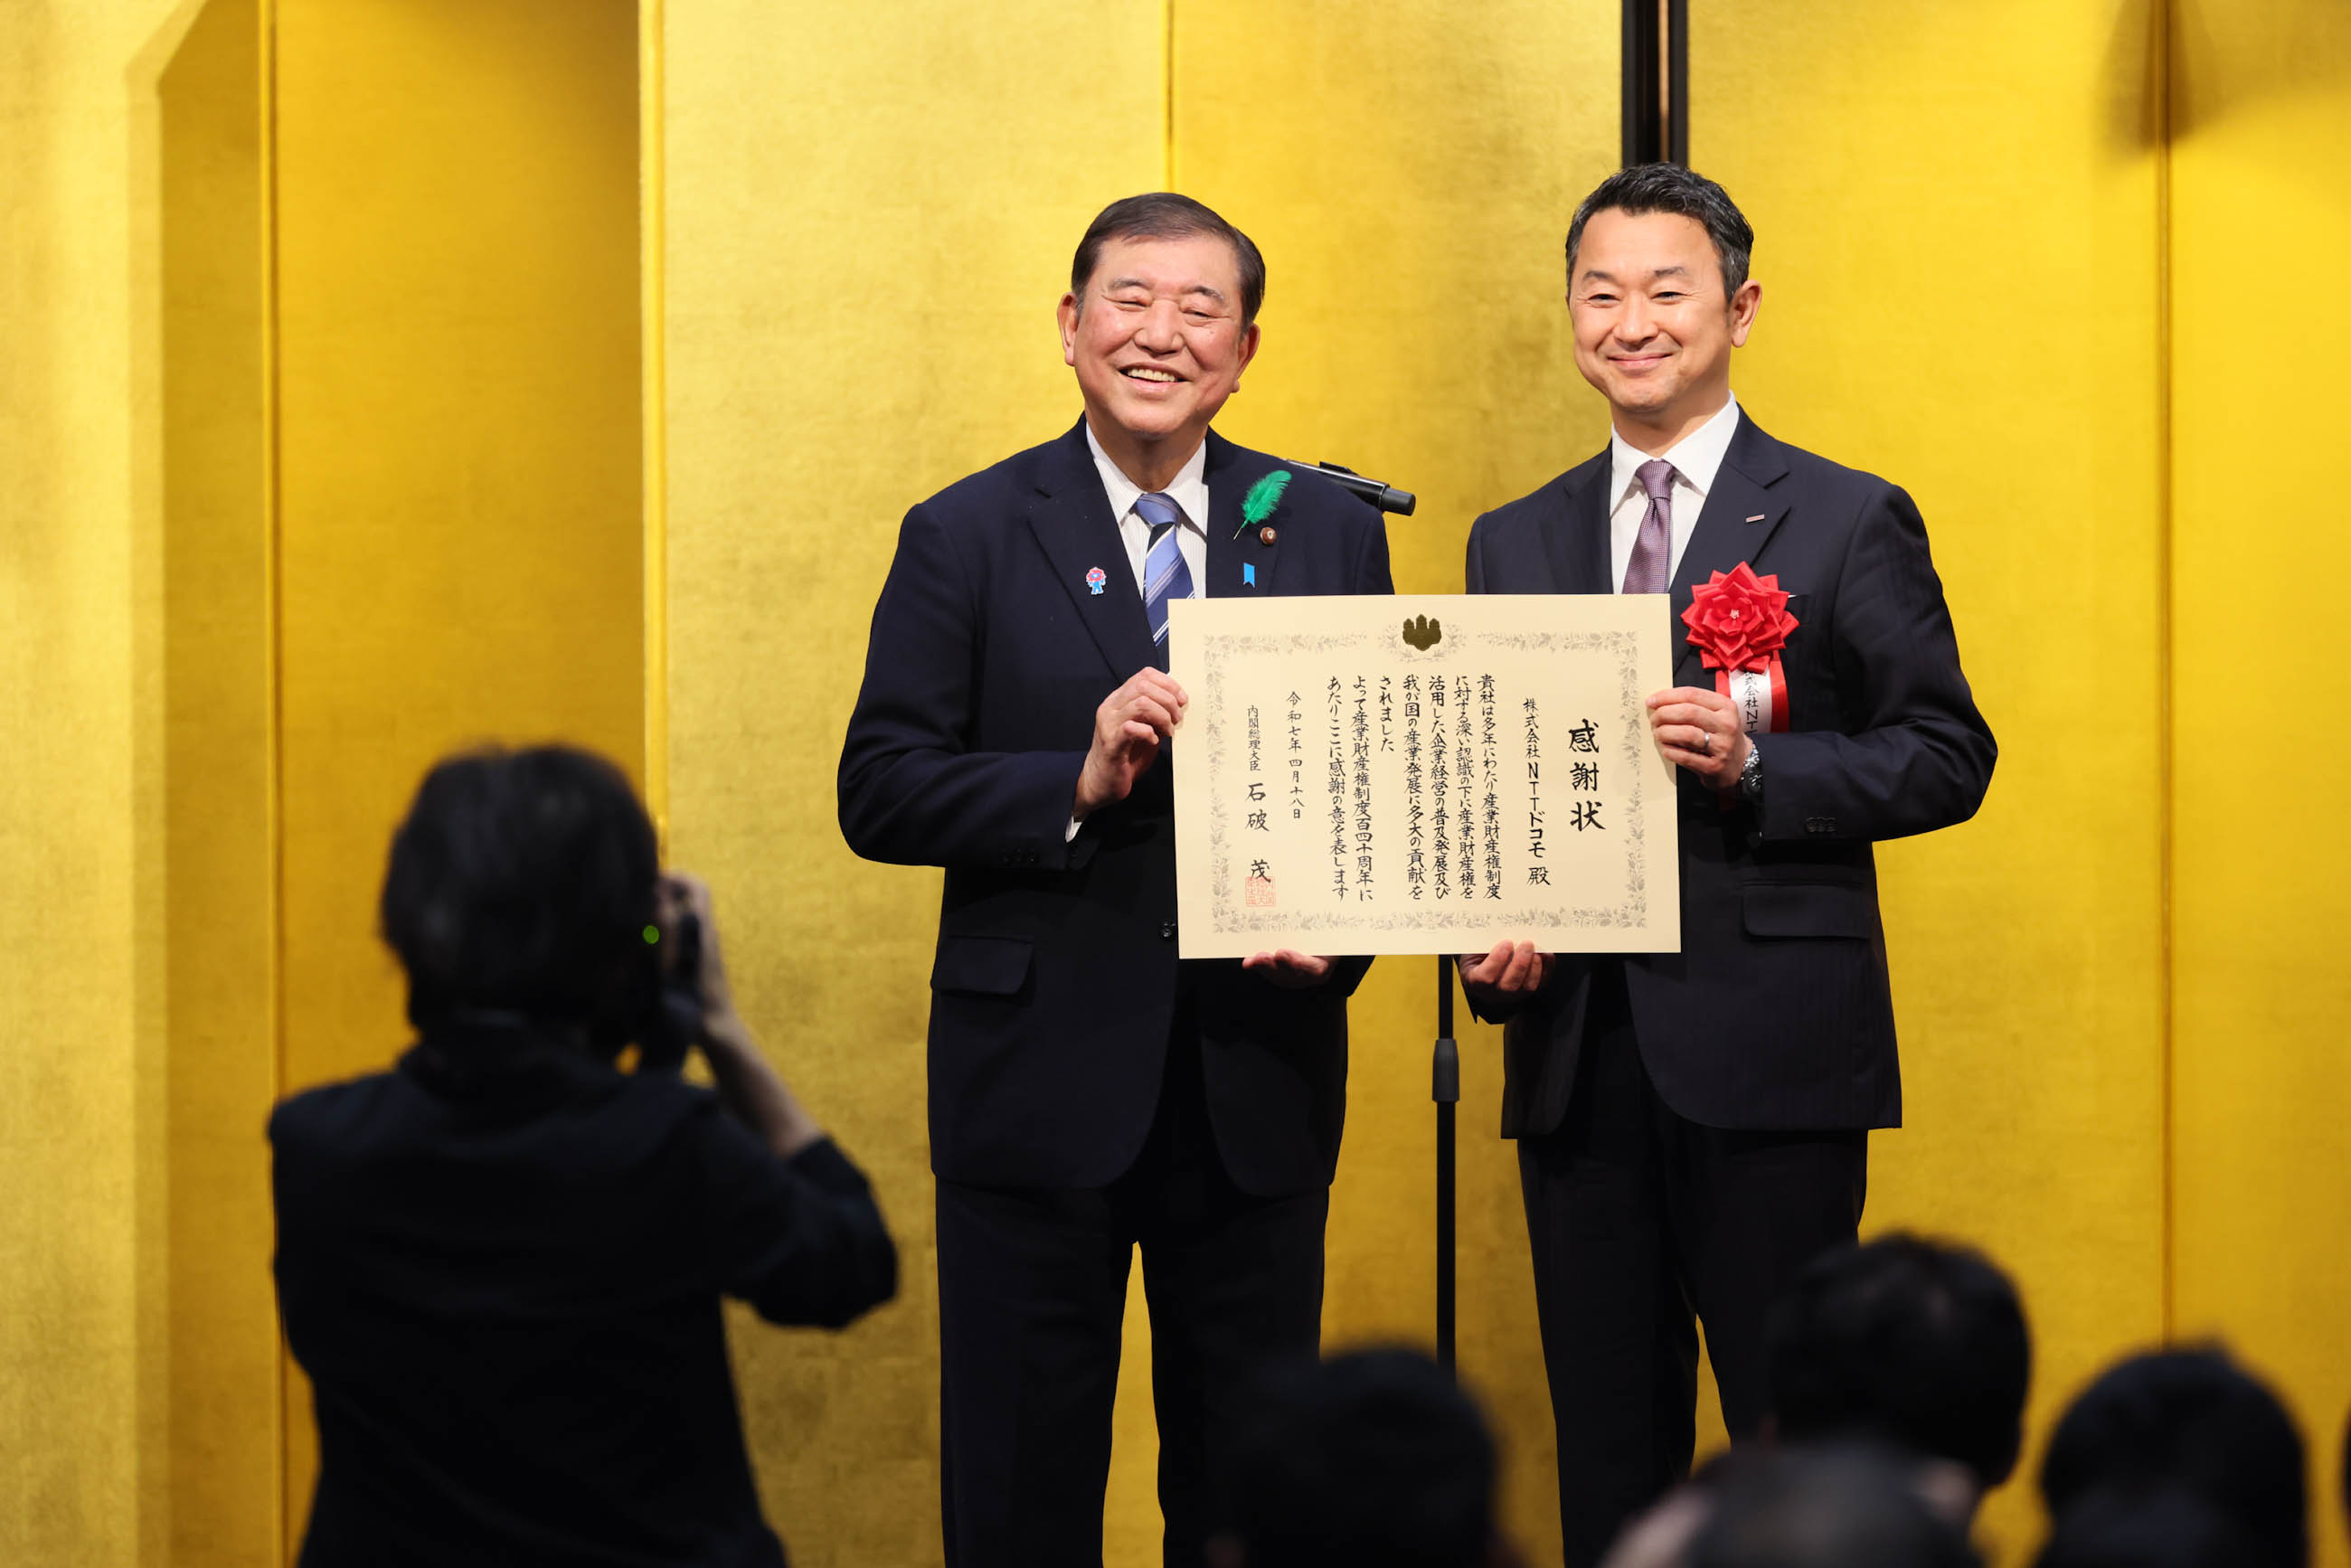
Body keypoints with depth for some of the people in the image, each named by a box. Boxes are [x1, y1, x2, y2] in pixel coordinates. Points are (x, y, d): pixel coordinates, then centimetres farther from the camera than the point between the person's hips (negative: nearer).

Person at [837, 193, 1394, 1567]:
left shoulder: (1331, 533, 7)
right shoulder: (968, 538, 0)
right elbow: (879, 793, -5)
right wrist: (1078, 783, -19)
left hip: (1262, 1083, 2)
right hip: (1043, 1079, -2)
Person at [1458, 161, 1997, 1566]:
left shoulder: (1852, 523, 2)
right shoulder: (1515, 543, 15)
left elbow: (1949, 756, -2)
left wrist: (1753, 763, -17)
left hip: (1770, 1047, -4)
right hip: (1577, 1051, 4)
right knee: (1609, 1448, 9)